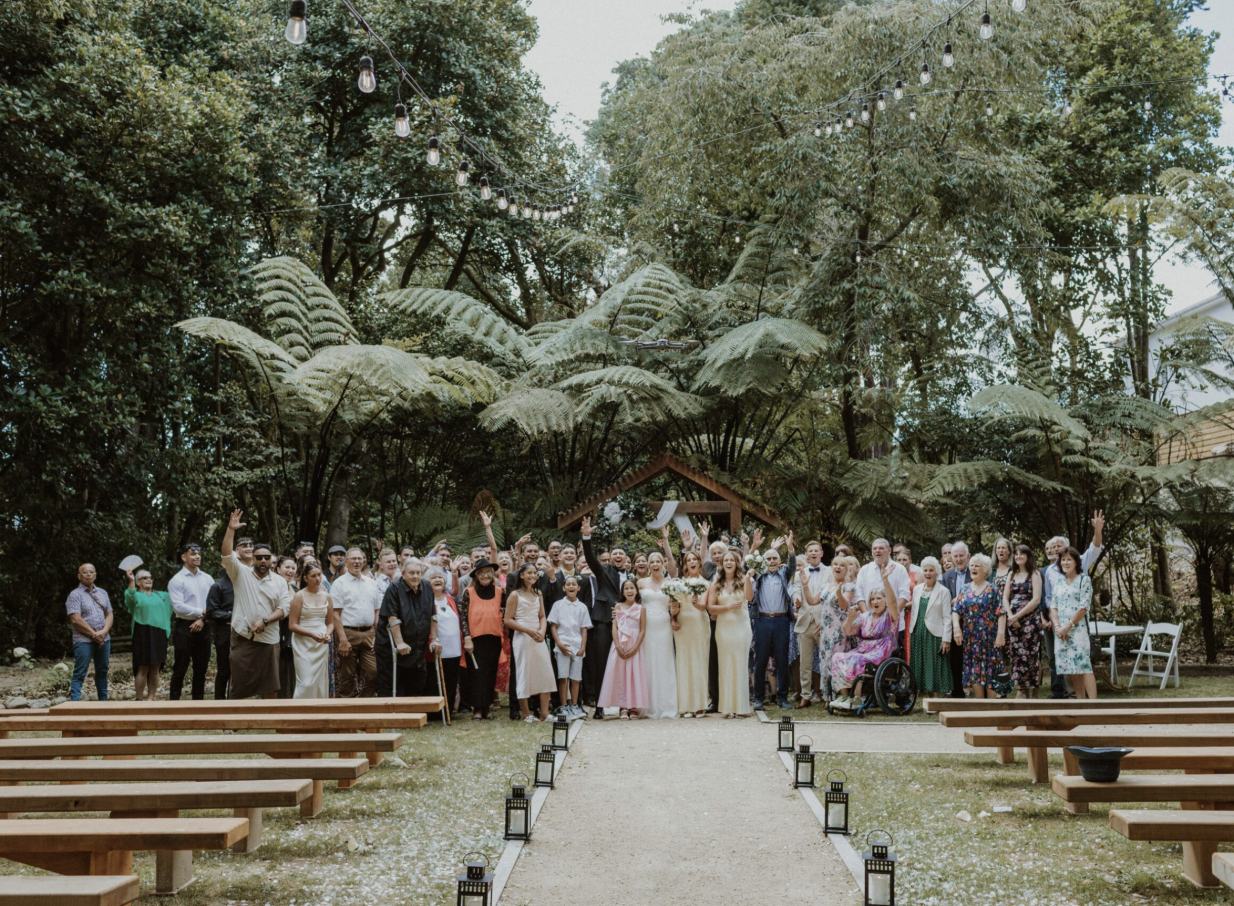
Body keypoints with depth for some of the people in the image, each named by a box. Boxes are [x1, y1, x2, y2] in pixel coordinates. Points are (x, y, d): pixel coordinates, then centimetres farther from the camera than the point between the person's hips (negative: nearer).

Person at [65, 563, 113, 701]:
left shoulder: (102, 593, 14)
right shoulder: (75, 595, -5)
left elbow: (109, 614, 11)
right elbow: (76, 620, -13)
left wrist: (104, 632, -8)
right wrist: (94, 635, -12)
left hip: (104, 639, 6)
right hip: (84, 640, -6)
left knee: (102, 671, 11)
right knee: (79, 674, -7)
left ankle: (103, 701, 19)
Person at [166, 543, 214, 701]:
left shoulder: (208, 579, 9)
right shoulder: (177, 580, -5)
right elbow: (178, 606, -15)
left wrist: (203, 619, -10)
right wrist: (202, 612, -12)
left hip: (202, 627, 5)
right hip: (184, 627, -5)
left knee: (201, 667, 10)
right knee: (180, 667, -1)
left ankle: (198, 699, 18)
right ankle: (175, 700, 4)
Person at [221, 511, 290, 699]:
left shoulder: (280, 581, 7)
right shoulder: (241, 573, 3)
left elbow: (285, 607, 0)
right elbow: (227, 554, -10)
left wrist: (264, 621, -14)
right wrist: (231, 529, -19)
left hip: (269, 639, 2)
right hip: (242, 637, -2)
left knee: (270, 686, 5)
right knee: (238, 684, 1)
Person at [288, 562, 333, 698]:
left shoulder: (326, 596, 8)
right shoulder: (299, 596, -4)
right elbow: (292, 625, -6)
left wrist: (327, 634, -5)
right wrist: (312, 634, -17)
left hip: (321, 644, 4)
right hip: (303, 643, -4)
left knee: (320, 682, 6)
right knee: (306, 683, -11)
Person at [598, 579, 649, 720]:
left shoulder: (640, 608, 3)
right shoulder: (618, 607, 6)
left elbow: (643, 630, -1)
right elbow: (614, 627, 0)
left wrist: (635, 648, -10)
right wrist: (618, 647, -11)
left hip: (635, 646, -1)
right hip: (620, 645, 1)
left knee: (635, 674, -1)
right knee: (620, 673, -2)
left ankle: (634, 707, 4)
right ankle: (623, 707, 0)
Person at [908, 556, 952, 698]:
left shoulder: (943, 591, -3)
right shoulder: (917, 589, 11)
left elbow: (947, 617, -6)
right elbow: (914, 612, 13)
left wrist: (946, 639, -11)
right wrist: (911, 632, 6)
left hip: (934, 634, -5)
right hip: (918, 633, 5)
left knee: (935, 669, -2)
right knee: (921, 667, 5)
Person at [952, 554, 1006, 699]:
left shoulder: (992, 589, -1)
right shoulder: (965, 589, 10)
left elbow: (1001, 613, -7)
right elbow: (956, 610, 4)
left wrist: (1000, 634, -17)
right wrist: (956, 627, -13)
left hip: (989, 638, -4)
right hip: (970, 638, 4)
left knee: (990, 673, -3)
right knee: (974, 673, 3)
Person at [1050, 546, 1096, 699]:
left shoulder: (1084, 580, -1)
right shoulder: (1059, 583, 16)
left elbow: (1084, 607, -9)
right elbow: (1053, 607, 11)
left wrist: (1068, 627, -13)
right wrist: (1057, 626, -6)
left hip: (1078, 628, -6)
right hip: (1061, 631, 6)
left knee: (1083, 666, -14)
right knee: (1071, 669, 4)